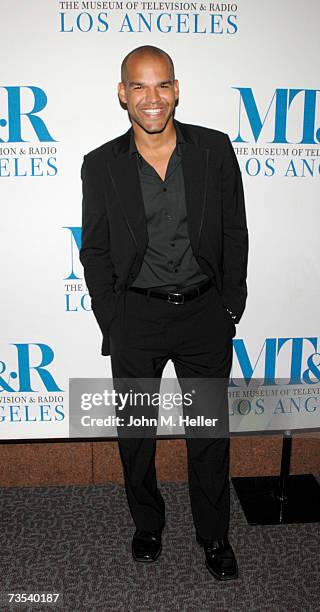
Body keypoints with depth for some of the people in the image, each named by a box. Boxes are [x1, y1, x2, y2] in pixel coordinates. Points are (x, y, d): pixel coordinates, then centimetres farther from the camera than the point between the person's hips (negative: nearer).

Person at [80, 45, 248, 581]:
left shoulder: (215, 149, -2)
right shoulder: (101, 165, -2)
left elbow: (234, 232, 2)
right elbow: (95, 250, 2)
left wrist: (231, 307, -1)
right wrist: (111, 322, -2)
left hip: (206, 313, 0)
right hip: (135, 317, 0)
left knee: (210, 434, 12)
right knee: (135, 435, 15)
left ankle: (213, 535, 35)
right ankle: (147, 525, 40)